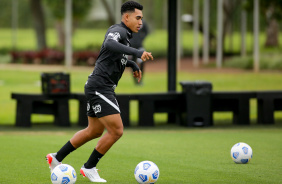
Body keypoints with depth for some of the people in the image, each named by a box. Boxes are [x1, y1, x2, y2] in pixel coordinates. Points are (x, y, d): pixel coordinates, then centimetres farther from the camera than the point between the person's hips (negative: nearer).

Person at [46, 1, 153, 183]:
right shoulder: (118, 30, -14)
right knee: (116, 131, -11)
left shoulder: (124, 34, 16)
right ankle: (89, 168, 4)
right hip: (99, 87, -11)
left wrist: (133, 65, 29)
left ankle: (56, 158, 30)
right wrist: (137, 52, -47)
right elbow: (109, 45, -39)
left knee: (95, 131, 21)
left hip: (102, 89, 11)